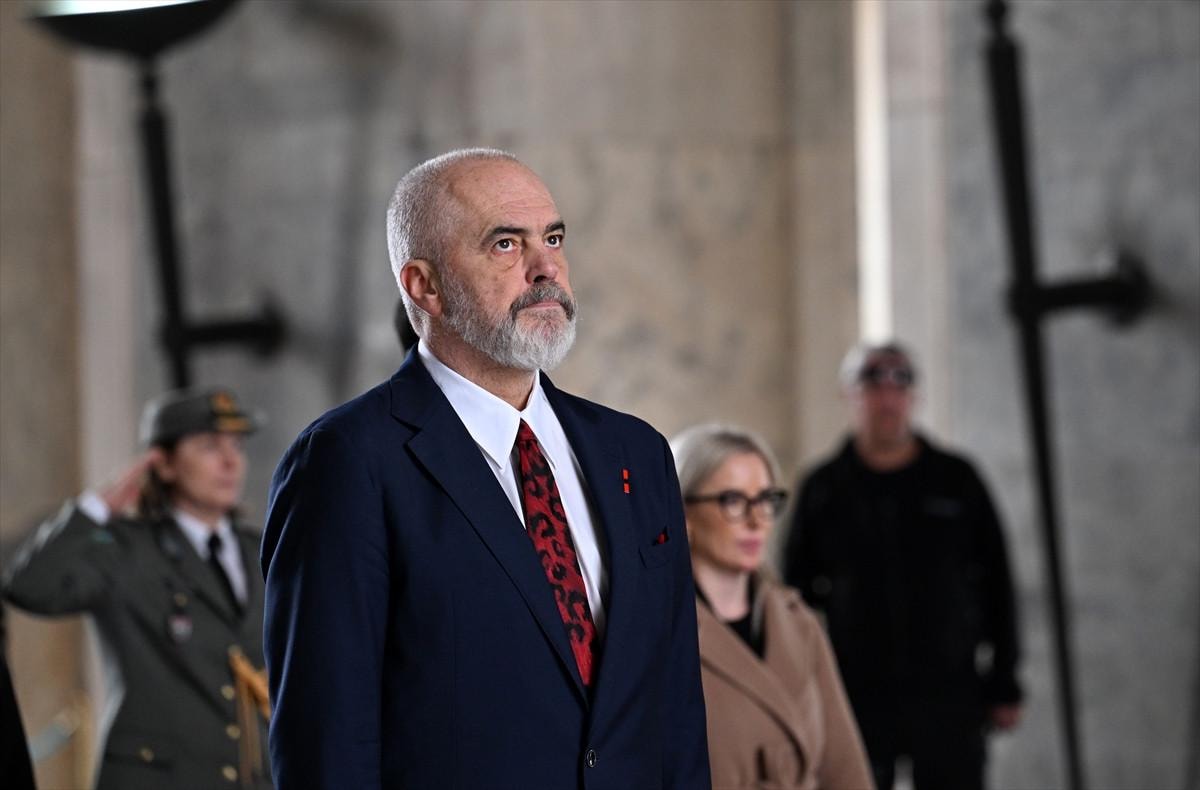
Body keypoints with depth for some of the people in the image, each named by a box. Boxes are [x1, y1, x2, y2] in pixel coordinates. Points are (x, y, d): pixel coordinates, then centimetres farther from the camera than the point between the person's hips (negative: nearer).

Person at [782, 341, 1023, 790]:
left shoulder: (956, 479, 7)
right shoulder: (823, 489, 6)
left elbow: (996, 587, 9)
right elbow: (796, 596, 9)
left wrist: (1004, 686, 5)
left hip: (950, 698, 0)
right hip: (856, 698, 0)